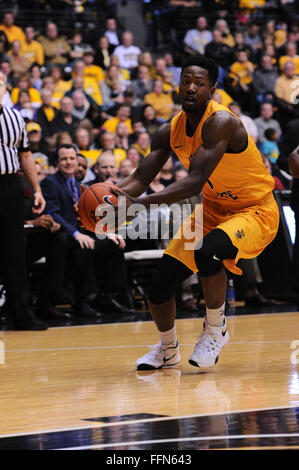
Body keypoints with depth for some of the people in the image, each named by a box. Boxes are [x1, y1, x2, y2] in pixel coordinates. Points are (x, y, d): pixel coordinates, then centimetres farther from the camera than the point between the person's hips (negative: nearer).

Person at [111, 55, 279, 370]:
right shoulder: (171, 131, -4)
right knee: (161, 280, -1)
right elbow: (142, 177, -4)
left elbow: (195, 182, -38)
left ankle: (215, 330, -11)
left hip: (255, 211, -8)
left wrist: (140, 204, -45)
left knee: (207, 252, -36)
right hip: (213, 209, 8)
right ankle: (167, 349, 27)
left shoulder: (220, 122, -28)